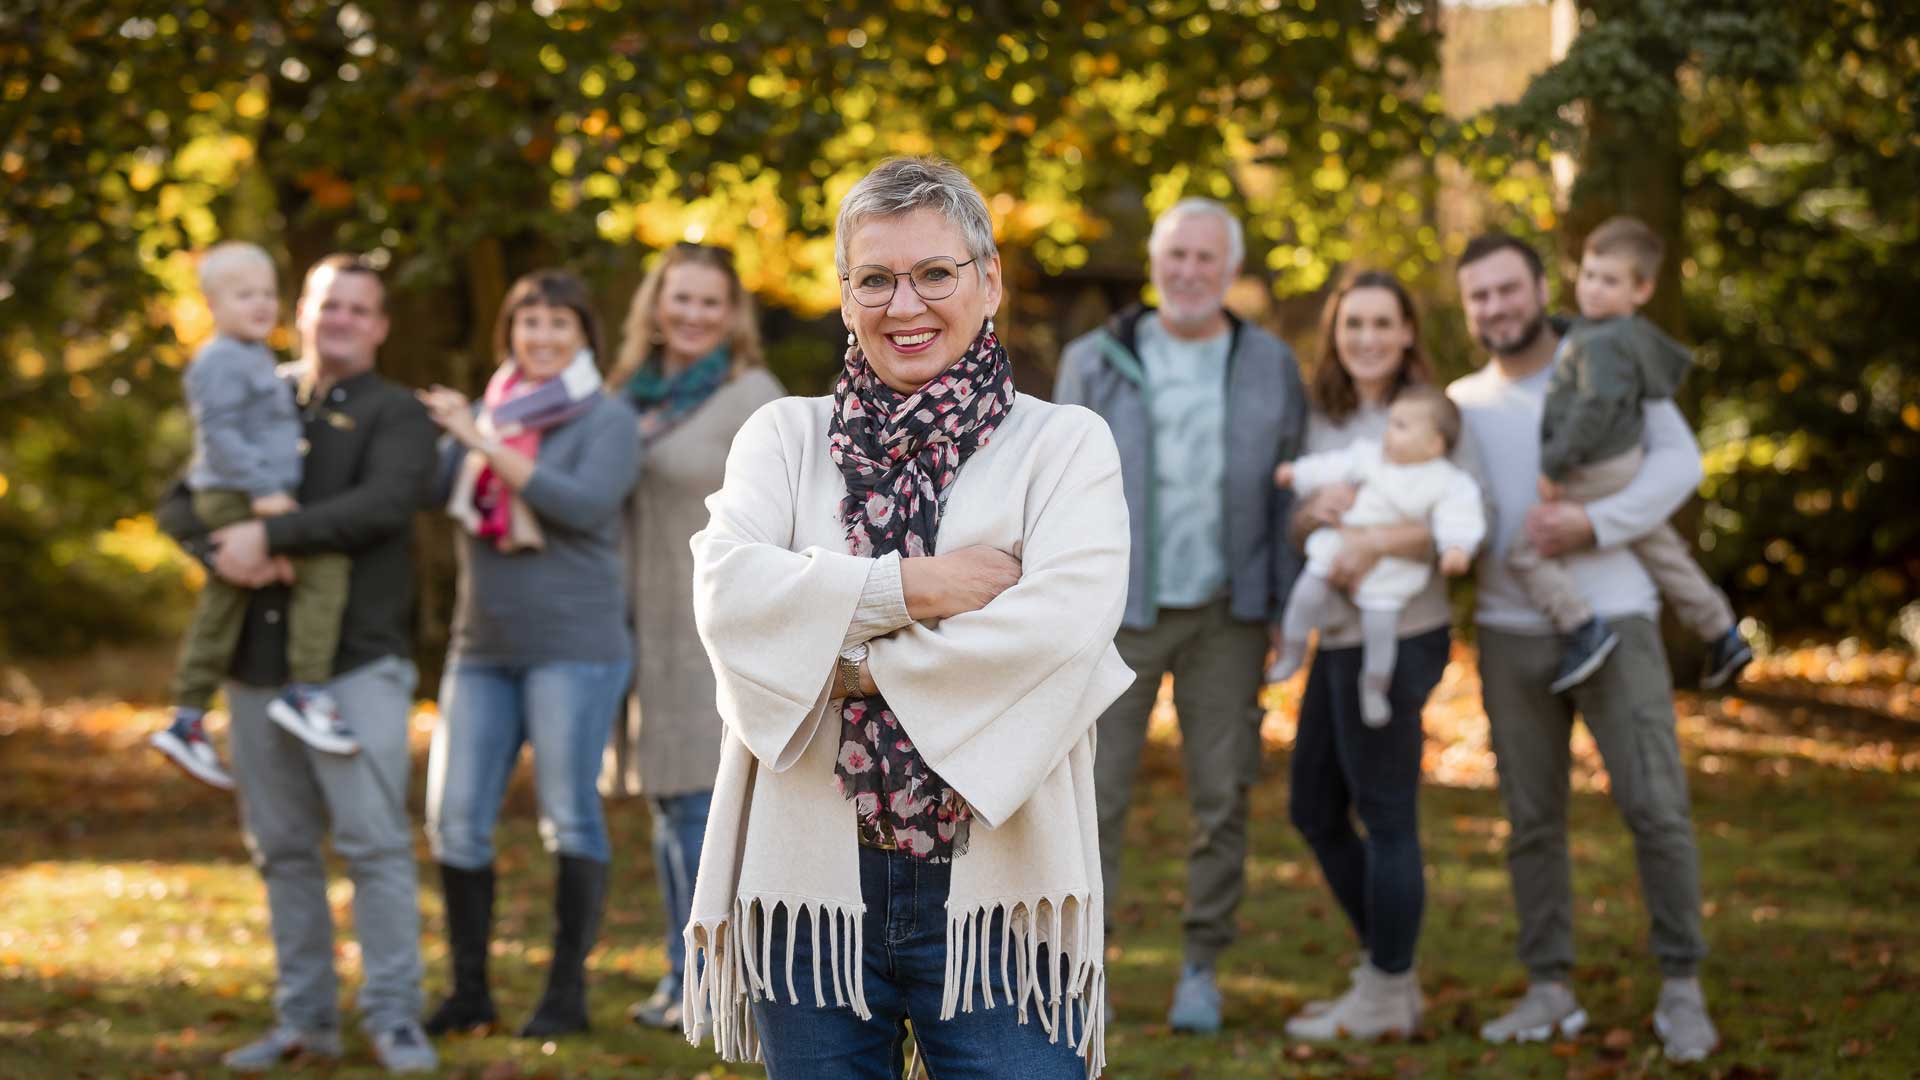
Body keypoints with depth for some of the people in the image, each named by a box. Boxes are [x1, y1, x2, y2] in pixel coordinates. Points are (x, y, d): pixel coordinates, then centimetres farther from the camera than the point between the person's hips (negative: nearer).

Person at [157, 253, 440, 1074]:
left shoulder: (395, 415, 2)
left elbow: (383, 505, -17)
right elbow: (180, 505, 10)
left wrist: (272, 535, -22)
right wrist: (220, 545, -12)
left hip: (357, 664, -5)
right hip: (258, 663, 5)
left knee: (375, 842, -9)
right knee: (283, 849, 8)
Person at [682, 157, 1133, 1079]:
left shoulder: (1064, 443, 5)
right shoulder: (787, 436, 12)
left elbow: (1066, 622, -13)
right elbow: (727, 591, -7)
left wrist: (855, 667, -10)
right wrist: (910, 588, -13)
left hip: (994, 888, -2)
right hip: (810, 874, 2)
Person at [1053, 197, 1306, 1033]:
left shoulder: (1270, 367, 5)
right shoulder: (1095, 363, 2)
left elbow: (1289, 492, 7)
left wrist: (1288, 605, 1)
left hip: (1226, 615, 1)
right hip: (1120, 610, -1)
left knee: (1223, 798, 4)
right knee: (1095, 791, -4)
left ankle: (1201, 968, 15)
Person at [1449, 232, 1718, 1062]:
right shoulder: (1460, 404, 12)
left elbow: (1679, 461, -8)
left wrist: (1595, 525, -20)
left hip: (1613, 620, -3)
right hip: (1510, 632, 3)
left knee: (1656, 806, -7)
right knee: (1532, 820, 6)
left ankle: (1682, 991, 2)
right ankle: (1549, 990, 14)